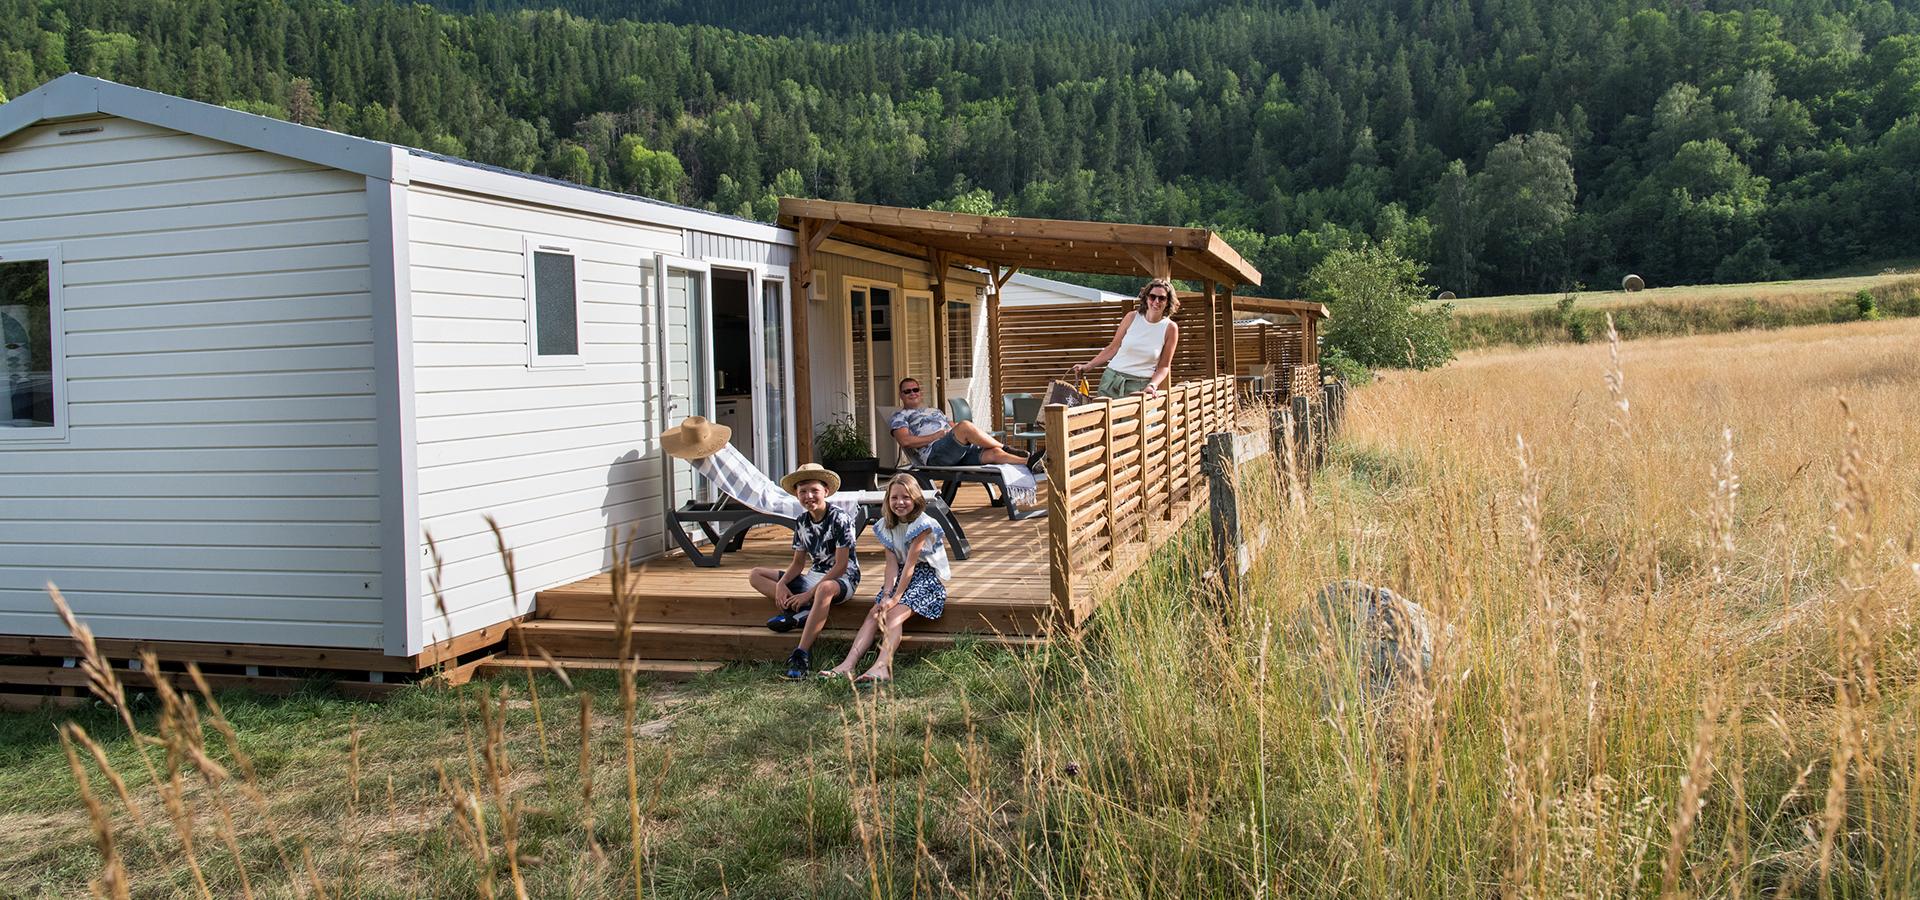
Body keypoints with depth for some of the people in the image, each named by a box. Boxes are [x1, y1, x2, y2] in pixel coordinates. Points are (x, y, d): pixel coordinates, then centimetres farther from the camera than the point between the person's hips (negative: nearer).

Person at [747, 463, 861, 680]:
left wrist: (809, 593, -23)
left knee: (825, 588, -45)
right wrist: (781, 583, -12)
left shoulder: (840, 518, -14)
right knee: (756, 575, 1)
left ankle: (801, 655, -45)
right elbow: (798, 563, 10)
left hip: (842, 579, -8)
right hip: (814, 576, 8)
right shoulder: (801, 523, 5)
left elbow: (841, 565, -18)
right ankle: (802, 612, -20)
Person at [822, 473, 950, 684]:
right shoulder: (887, 525, 6)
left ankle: (881, 667, -47)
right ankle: (848, 664, -30)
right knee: (874, 613, -16)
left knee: (894, 615, -28)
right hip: (901, 576, 6)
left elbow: (910, 565, -20)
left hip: (926, 575, -6)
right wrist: (887, 595, -17)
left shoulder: (922, 524, -15)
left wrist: (896, 598, -23)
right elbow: (892, 564, -3)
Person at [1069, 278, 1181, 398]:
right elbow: (1113, 348, 8)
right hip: (1112, 381, 2)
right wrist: (1087, 366, 4)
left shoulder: (1170, 328, -1)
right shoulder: (1132, 318, 2)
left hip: (1140, 388, -1)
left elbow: (1164, 366, 2)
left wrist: (1152, 385, -14)